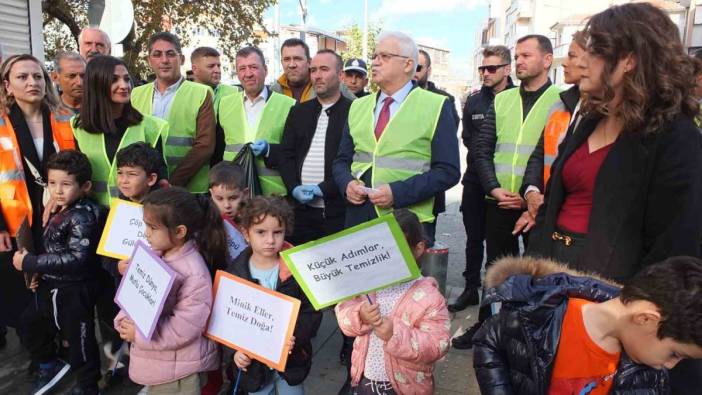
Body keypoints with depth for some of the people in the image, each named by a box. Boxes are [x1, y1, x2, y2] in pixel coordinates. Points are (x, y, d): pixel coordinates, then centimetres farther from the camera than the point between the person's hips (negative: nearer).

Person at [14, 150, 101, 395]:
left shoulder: (83, 217, -22)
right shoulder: (59, 212, 6)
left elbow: (76, 258, -31)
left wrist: (29, 263, -26)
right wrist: (38, 271, 0)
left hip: (74, 292, -9)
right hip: (50, 287, 10)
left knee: (79, 339, 5)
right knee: (30, 325, 26)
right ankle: (49, 366, 49)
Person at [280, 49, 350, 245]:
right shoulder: (299, 111, 14)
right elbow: (286, 154, 11)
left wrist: (323, 189, -13)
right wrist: (294, 188, -5)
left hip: (339, 211, -4)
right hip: (301, 209, 4)